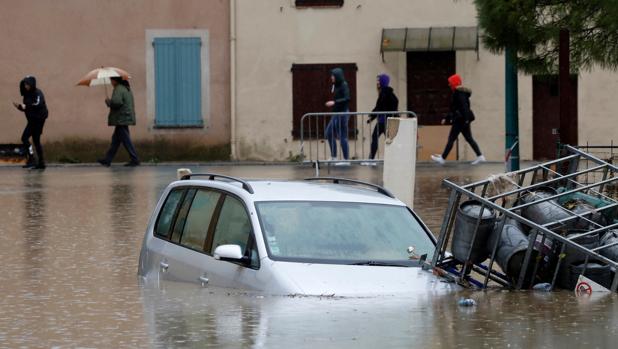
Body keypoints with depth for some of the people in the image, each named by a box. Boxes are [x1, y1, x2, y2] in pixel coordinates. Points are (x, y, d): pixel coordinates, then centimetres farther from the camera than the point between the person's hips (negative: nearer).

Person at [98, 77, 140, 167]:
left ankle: (135, 160, -6)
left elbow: (116, 102, -28)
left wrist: (108, 102, -8)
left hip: (121, 119, -10)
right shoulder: (127, 89, 15)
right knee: (115, 140, 13)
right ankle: (107, 160, 19)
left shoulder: (118, 89, -15)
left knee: (126, 140, -6)